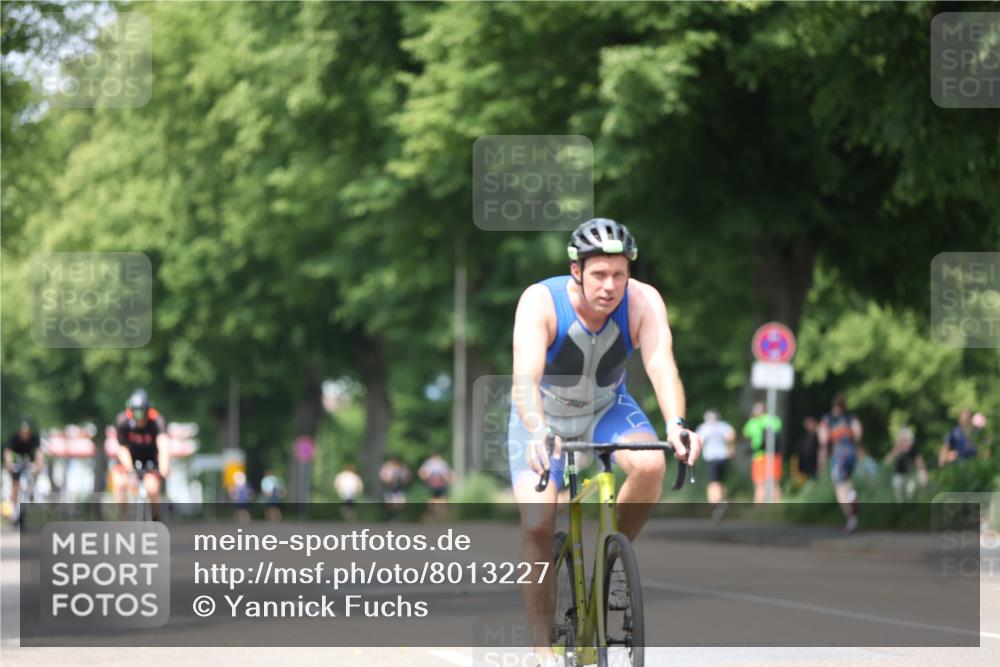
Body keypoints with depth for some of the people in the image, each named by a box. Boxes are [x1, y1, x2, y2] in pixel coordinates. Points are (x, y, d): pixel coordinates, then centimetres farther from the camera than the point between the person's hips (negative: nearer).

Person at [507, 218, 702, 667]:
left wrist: (676, 423, -57)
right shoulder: (540, 302, -30)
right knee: (537, 524, -19)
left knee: (650, 465, -30)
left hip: (607, 410, 2)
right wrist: (538, 434, -61)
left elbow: (661, 365, -38)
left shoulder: (643, 302, -25)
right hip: (543, 416, -1)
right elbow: (525, 377, -42)